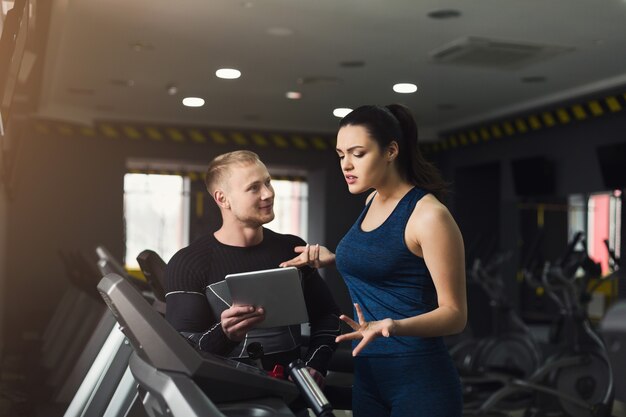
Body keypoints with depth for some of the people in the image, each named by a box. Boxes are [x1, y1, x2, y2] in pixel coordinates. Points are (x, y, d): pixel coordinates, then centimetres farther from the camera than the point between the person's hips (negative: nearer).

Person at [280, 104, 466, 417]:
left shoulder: (429, 215, -15)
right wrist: (333, 259, 10)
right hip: (367, 374, 8)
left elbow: (454, 313, -14)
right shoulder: (372, 202, 8)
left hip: (419, 378, -8)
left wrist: (394, 326, -30)